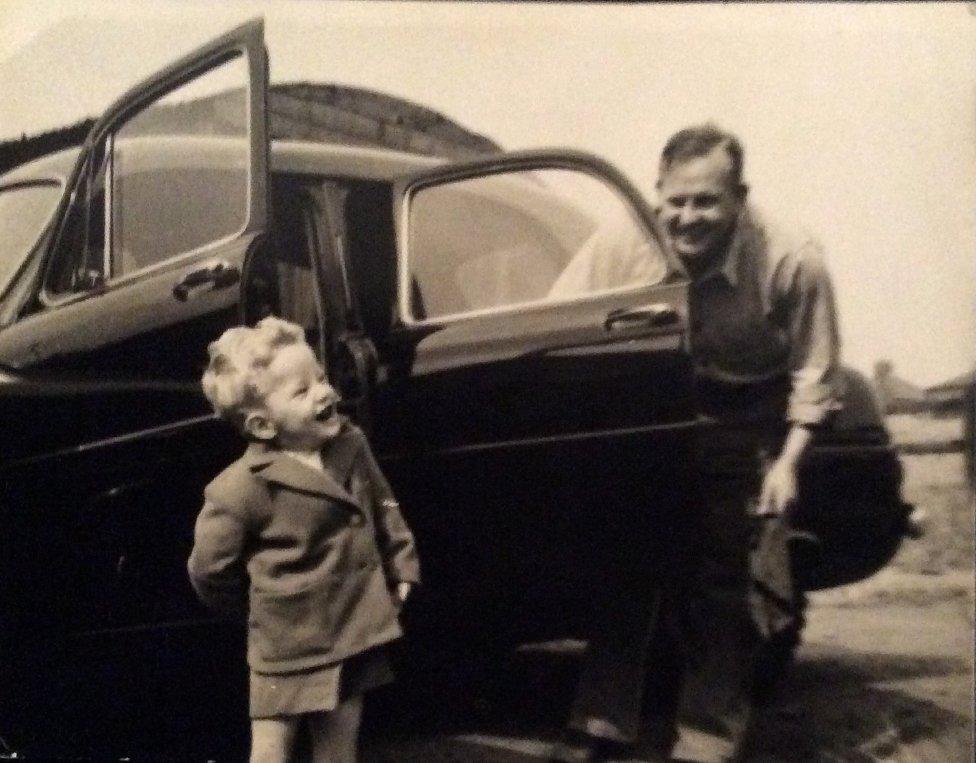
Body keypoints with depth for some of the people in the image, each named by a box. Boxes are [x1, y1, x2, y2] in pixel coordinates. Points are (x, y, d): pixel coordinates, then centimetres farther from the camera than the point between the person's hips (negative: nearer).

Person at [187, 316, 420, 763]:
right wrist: (266, 604, 2)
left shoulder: (350, 446, -4)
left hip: (355, 631, 5)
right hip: (289, 644, -5)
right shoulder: (242, 488, -23)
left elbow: (383, 508, 14)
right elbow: (208, 569, -12)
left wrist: (402, 566, 11)